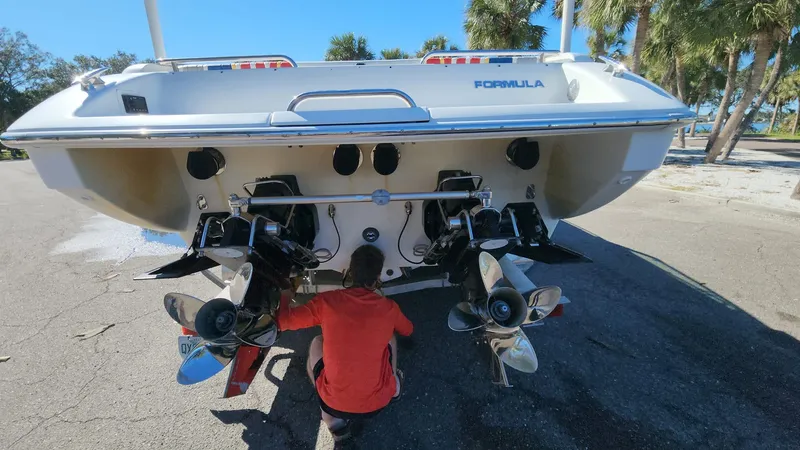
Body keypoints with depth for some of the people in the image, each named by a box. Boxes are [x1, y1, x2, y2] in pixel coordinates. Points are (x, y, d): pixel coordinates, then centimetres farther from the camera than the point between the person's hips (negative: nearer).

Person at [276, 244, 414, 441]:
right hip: (378, 403, 1)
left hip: (335, 404, -1)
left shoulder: (327, 301, -12)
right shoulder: (389, 308, -7)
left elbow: (282, 321, 0)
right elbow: (407, 330, 16)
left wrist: (284, 295, 20)